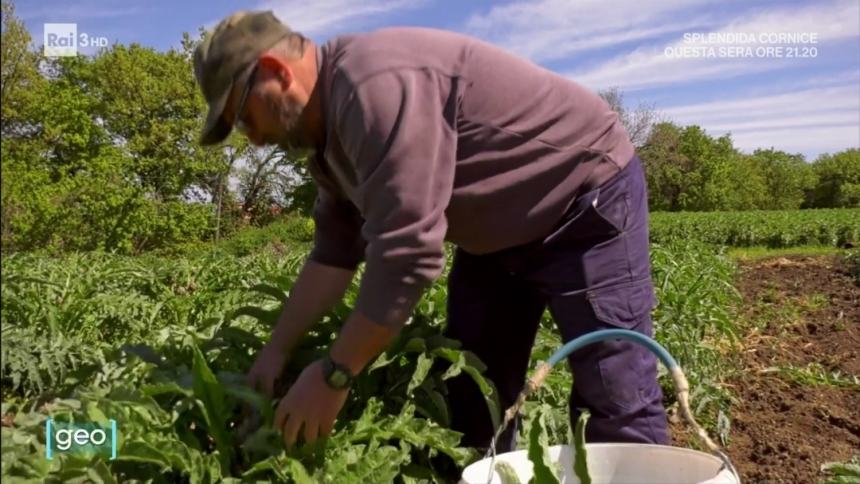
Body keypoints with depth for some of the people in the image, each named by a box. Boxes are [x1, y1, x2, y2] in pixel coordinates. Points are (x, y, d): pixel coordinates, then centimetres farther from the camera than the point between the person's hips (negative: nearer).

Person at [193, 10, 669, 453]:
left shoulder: (375, 84, -29)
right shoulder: (329, 126, 3)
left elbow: (406, 251, -33)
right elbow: (334, 254, 5)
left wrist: (334, 375, -24)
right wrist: (276, 351, 3)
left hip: (588, 197, -9)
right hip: (499, 232, 9)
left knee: (616, 399, -8)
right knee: (469, 395, 9)